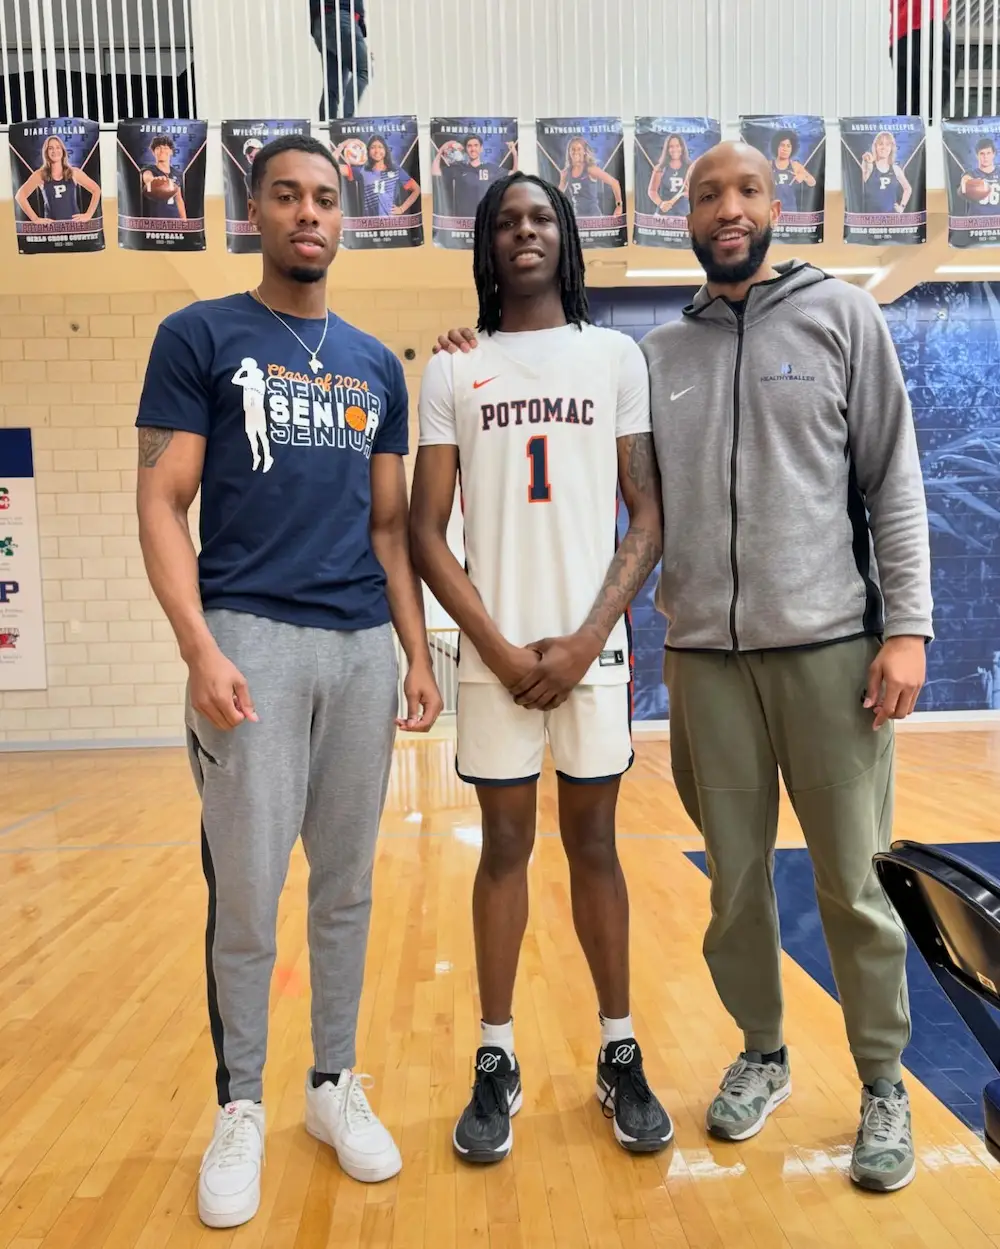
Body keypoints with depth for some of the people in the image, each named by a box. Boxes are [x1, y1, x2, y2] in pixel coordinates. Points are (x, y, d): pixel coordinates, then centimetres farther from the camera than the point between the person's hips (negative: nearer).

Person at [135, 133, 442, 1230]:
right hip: (251, 639, -3)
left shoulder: (378, 366, 16)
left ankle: (335, 1085, 29)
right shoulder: (199, 337, 4)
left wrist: (419, 655, 9)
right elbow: (161, 506, -2)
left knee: (345, 884, 11)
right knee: (247, 894, 2)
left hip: (363, 647, 4)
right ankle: (239, 1109, 24)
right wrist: (200, 648, -14)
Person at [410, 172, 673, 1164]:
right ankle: (496, 1063, 21)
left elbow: (648, 519, 2)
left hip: (592, 646, 0)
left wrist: (585, 639, -9)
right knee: (504, 846, 7)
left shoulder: (617, 357, 7)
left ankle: (619, 1056, 24)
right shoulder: (452, 371, 7)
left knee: (592, 842, 8)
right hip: (495, 653, 0)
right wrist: (499, 647, -8)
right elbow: (425, 533, 2)